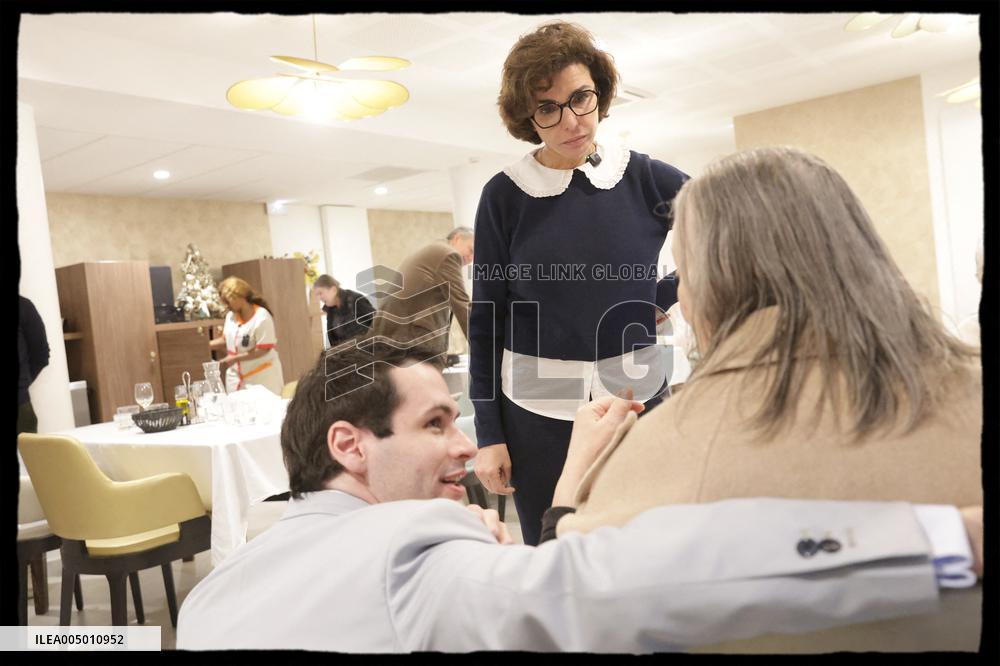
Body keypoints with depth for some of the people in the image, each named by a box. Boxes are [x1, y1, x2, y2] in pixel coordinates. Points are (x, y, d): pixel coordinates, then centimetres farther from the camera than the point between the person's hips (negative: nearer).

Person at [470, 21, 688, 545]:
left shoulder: (645, 178, -2)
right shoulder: (505, 196, -4)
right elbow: (485, 321, -1)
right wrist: (488, 433, -2)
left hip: (638, 400, 1)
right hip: (539, 412, -1)